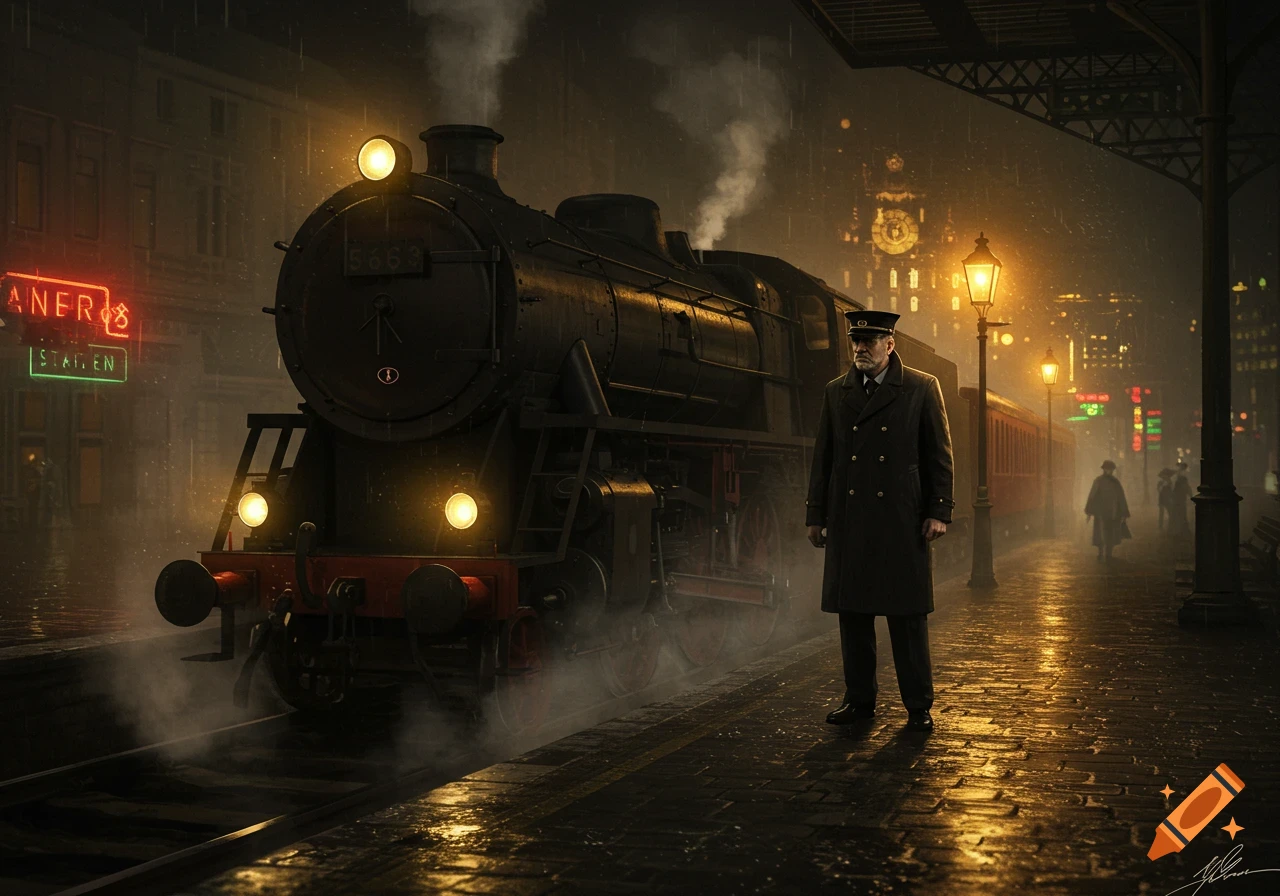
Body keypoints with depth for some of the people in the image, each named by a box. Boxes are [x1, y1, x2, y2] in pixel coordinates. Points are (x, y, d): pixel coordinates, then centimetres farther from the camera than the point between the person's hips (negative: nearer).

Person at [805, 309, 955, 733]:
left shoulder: (922, 388, 2)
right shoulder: (836, 392, 11)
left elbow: (939, 454, 1)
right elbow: (822, 457, 13)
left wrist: (939, 511, -5)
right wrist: (815, 514, 10)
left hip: (902, 521, -3)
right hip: (849, 522, 3)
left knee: (908, 616, 0)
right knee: (852, 613, 7)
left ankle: (918, 706, 8)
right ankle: (858, 699, 18)